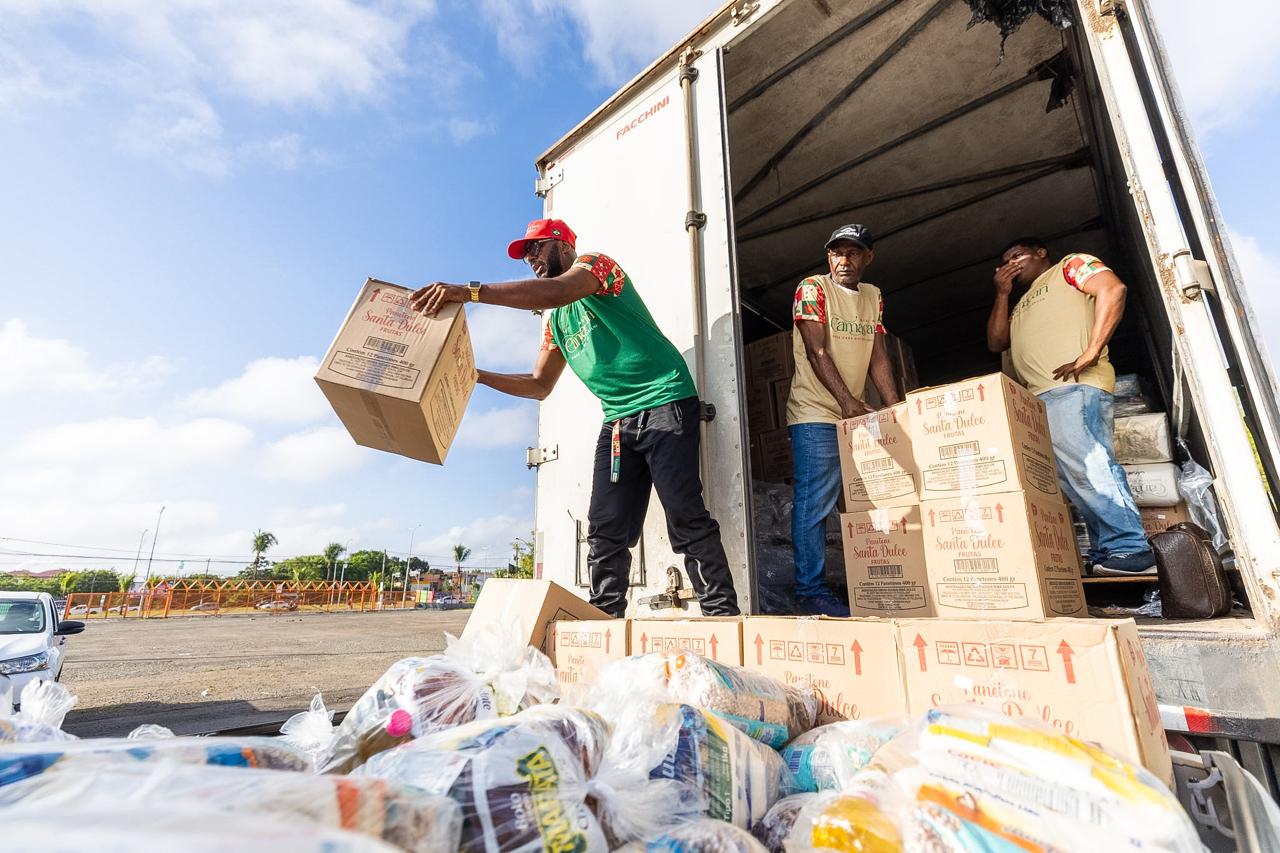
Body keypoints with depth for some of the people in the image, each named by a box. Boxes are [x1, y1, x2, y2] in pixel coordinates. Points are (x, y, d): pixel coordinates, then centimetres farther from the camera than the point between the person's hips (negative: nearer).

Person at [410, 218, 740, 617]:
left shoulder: (595, 262, 1)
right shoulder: (555, 320, 23)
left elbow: (556, 291, -22)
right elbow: (539, 385, 23)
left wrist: (468, 291, -26)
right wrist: (477, 376, 12)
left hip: (665, 403, -7)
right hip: (618, 420, 8)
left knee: (687, 521, -12)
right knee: (606, 531, 1)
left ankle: (723, 617, -4)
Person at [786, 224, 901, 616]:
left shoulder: (873, 296, 16)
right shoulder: (812, 287, -2)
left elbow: (878, 357, 11)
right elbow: (817, 352, -13)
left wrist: (896, 408, -1)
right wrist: (846, 399, -23)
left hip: (856, 415, 7)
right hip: (815, 415, -7)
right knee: (814, 503, -9)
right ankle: (811, 591, -2)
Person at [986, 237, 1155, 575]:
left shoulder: (1070, 265, 15)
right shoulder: (1021, 304, 35)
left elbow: (1112, 289, -4)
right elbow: (995, 342, 24)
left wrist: (1091, 352, -14)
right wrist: (1002, 294, 21)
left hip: (1073, 387, -7)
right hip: (1038, 398, 7)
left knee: (1087, 465, -17)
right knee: (1070, 475, 0)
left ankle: (1131, 550, -14)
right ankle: (1107, 553, 1)